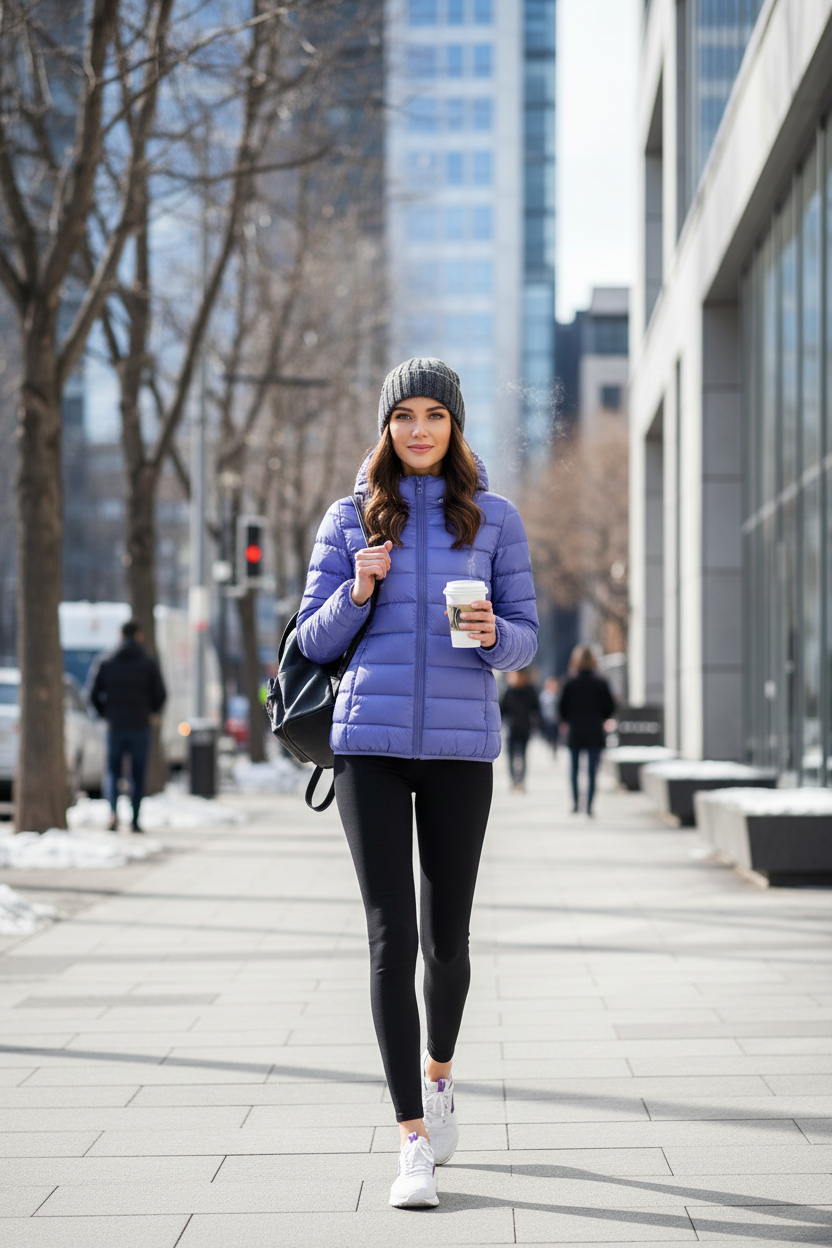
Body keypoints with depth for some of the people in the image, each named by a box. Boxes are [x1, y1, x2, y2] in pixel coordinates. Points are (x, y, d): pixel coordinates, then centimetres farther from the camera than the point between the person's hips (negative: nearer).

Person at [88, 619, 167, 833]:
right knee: (138, 775, 7)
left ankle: (114, 811, -13)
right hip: (140, 727, -1)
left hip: (115, 727, 1)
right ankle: (135, 820, 6)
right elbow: (160, 694, -4)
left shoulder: (106, 662, 1)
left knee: (113, 771, 10)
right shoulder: (148, 663, -4)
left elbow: (94, 693, 0)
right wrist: (152, 711, 15)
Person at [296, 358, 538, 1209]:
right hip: (370, 744, -1)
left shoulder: (494, 520, 6)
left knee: (446, 936, 9)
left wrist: (492, 634, -16)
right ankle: (414, 1142, -6)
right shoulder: (349, 520, 6)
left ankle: (437, 1069, 41)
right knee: (391, 936, -9)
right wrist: (357, 592, -12)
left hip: (459, 745, 1)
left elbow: (524, 640, 7)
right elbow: (313, 641, 7)